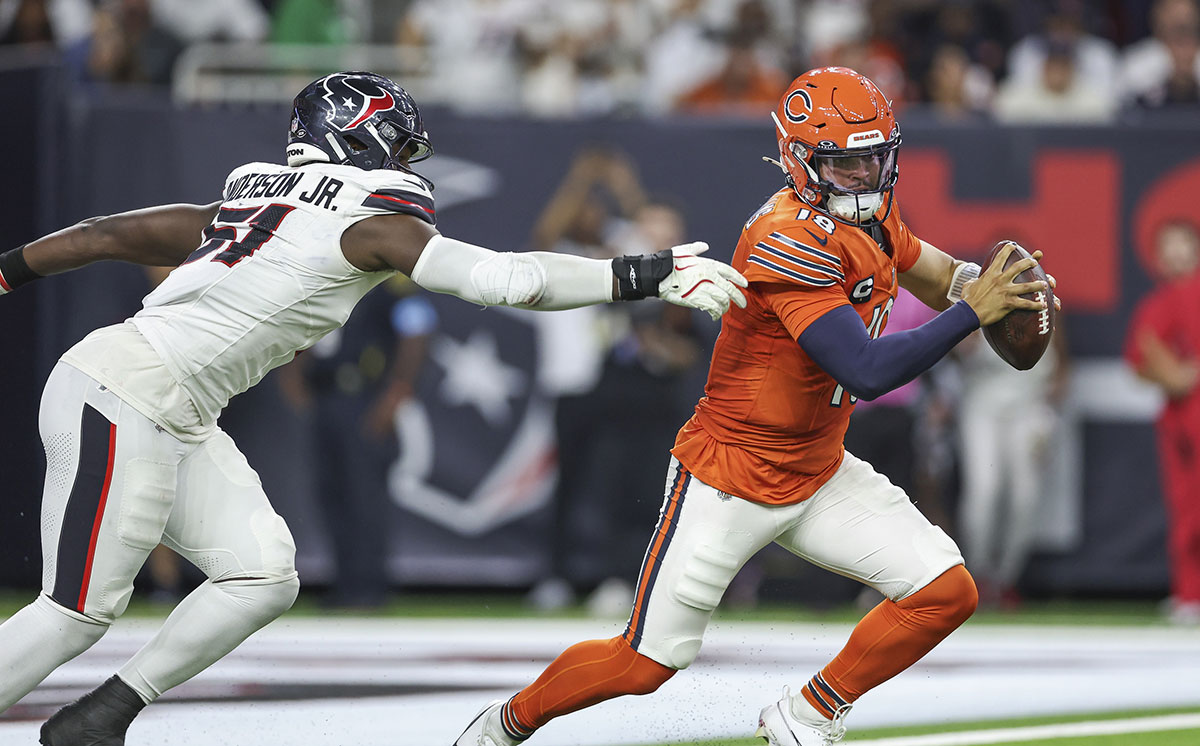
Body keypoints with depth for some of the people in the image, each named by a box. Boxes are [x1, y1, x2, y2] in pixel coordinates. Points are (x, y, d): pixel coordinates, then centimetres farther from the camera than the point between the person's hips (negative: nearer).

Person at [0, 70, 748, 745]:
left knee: (262, 577, 5)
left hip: (175, 422, 9)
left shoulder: (256, 208, 16)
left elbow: (106, 234, 17)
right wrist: (647, 277, -11)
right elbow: (506, 279, -15)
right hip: (120, 402, -9)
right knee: (80, 612, -9)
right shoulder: (373, 222, -8)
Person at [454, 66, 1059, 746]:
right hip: (728, 481, -8)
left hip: (819, 475, 8)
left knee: (947, 594, -5)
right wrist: (972, 312, -32)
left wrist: (973, 280, -10)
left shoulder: (867, 211, -1)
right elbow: (868, 372, -35)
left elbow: (933, 272, 13)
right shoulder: (791, 239, -28)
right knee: (645, 664, -1)